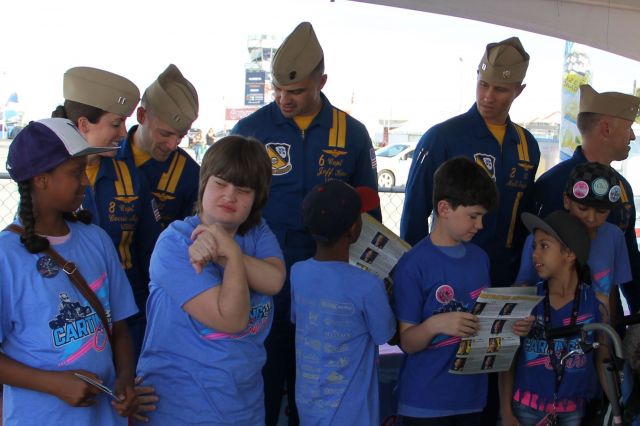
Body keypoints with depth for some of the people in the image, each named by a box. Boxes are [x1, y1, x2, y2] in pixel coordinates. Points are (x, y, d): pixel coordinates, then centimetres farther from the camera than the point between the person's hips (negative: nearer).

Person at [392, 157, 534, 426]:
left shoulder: (480, 258, 6)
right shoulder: (413, 265, -14)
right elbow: (406, 342, -12)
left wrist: (513, 325, -2)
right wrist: (435, 325, -30)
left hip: (472, 396, 6)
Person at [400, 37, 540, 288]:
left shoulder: (527, 145, 6)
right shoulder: (441, 137, -10)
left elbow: (525, 215, 14)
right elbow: (415, 211, -7)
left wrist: (524, 275, 10)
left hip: (505, 279, 5)